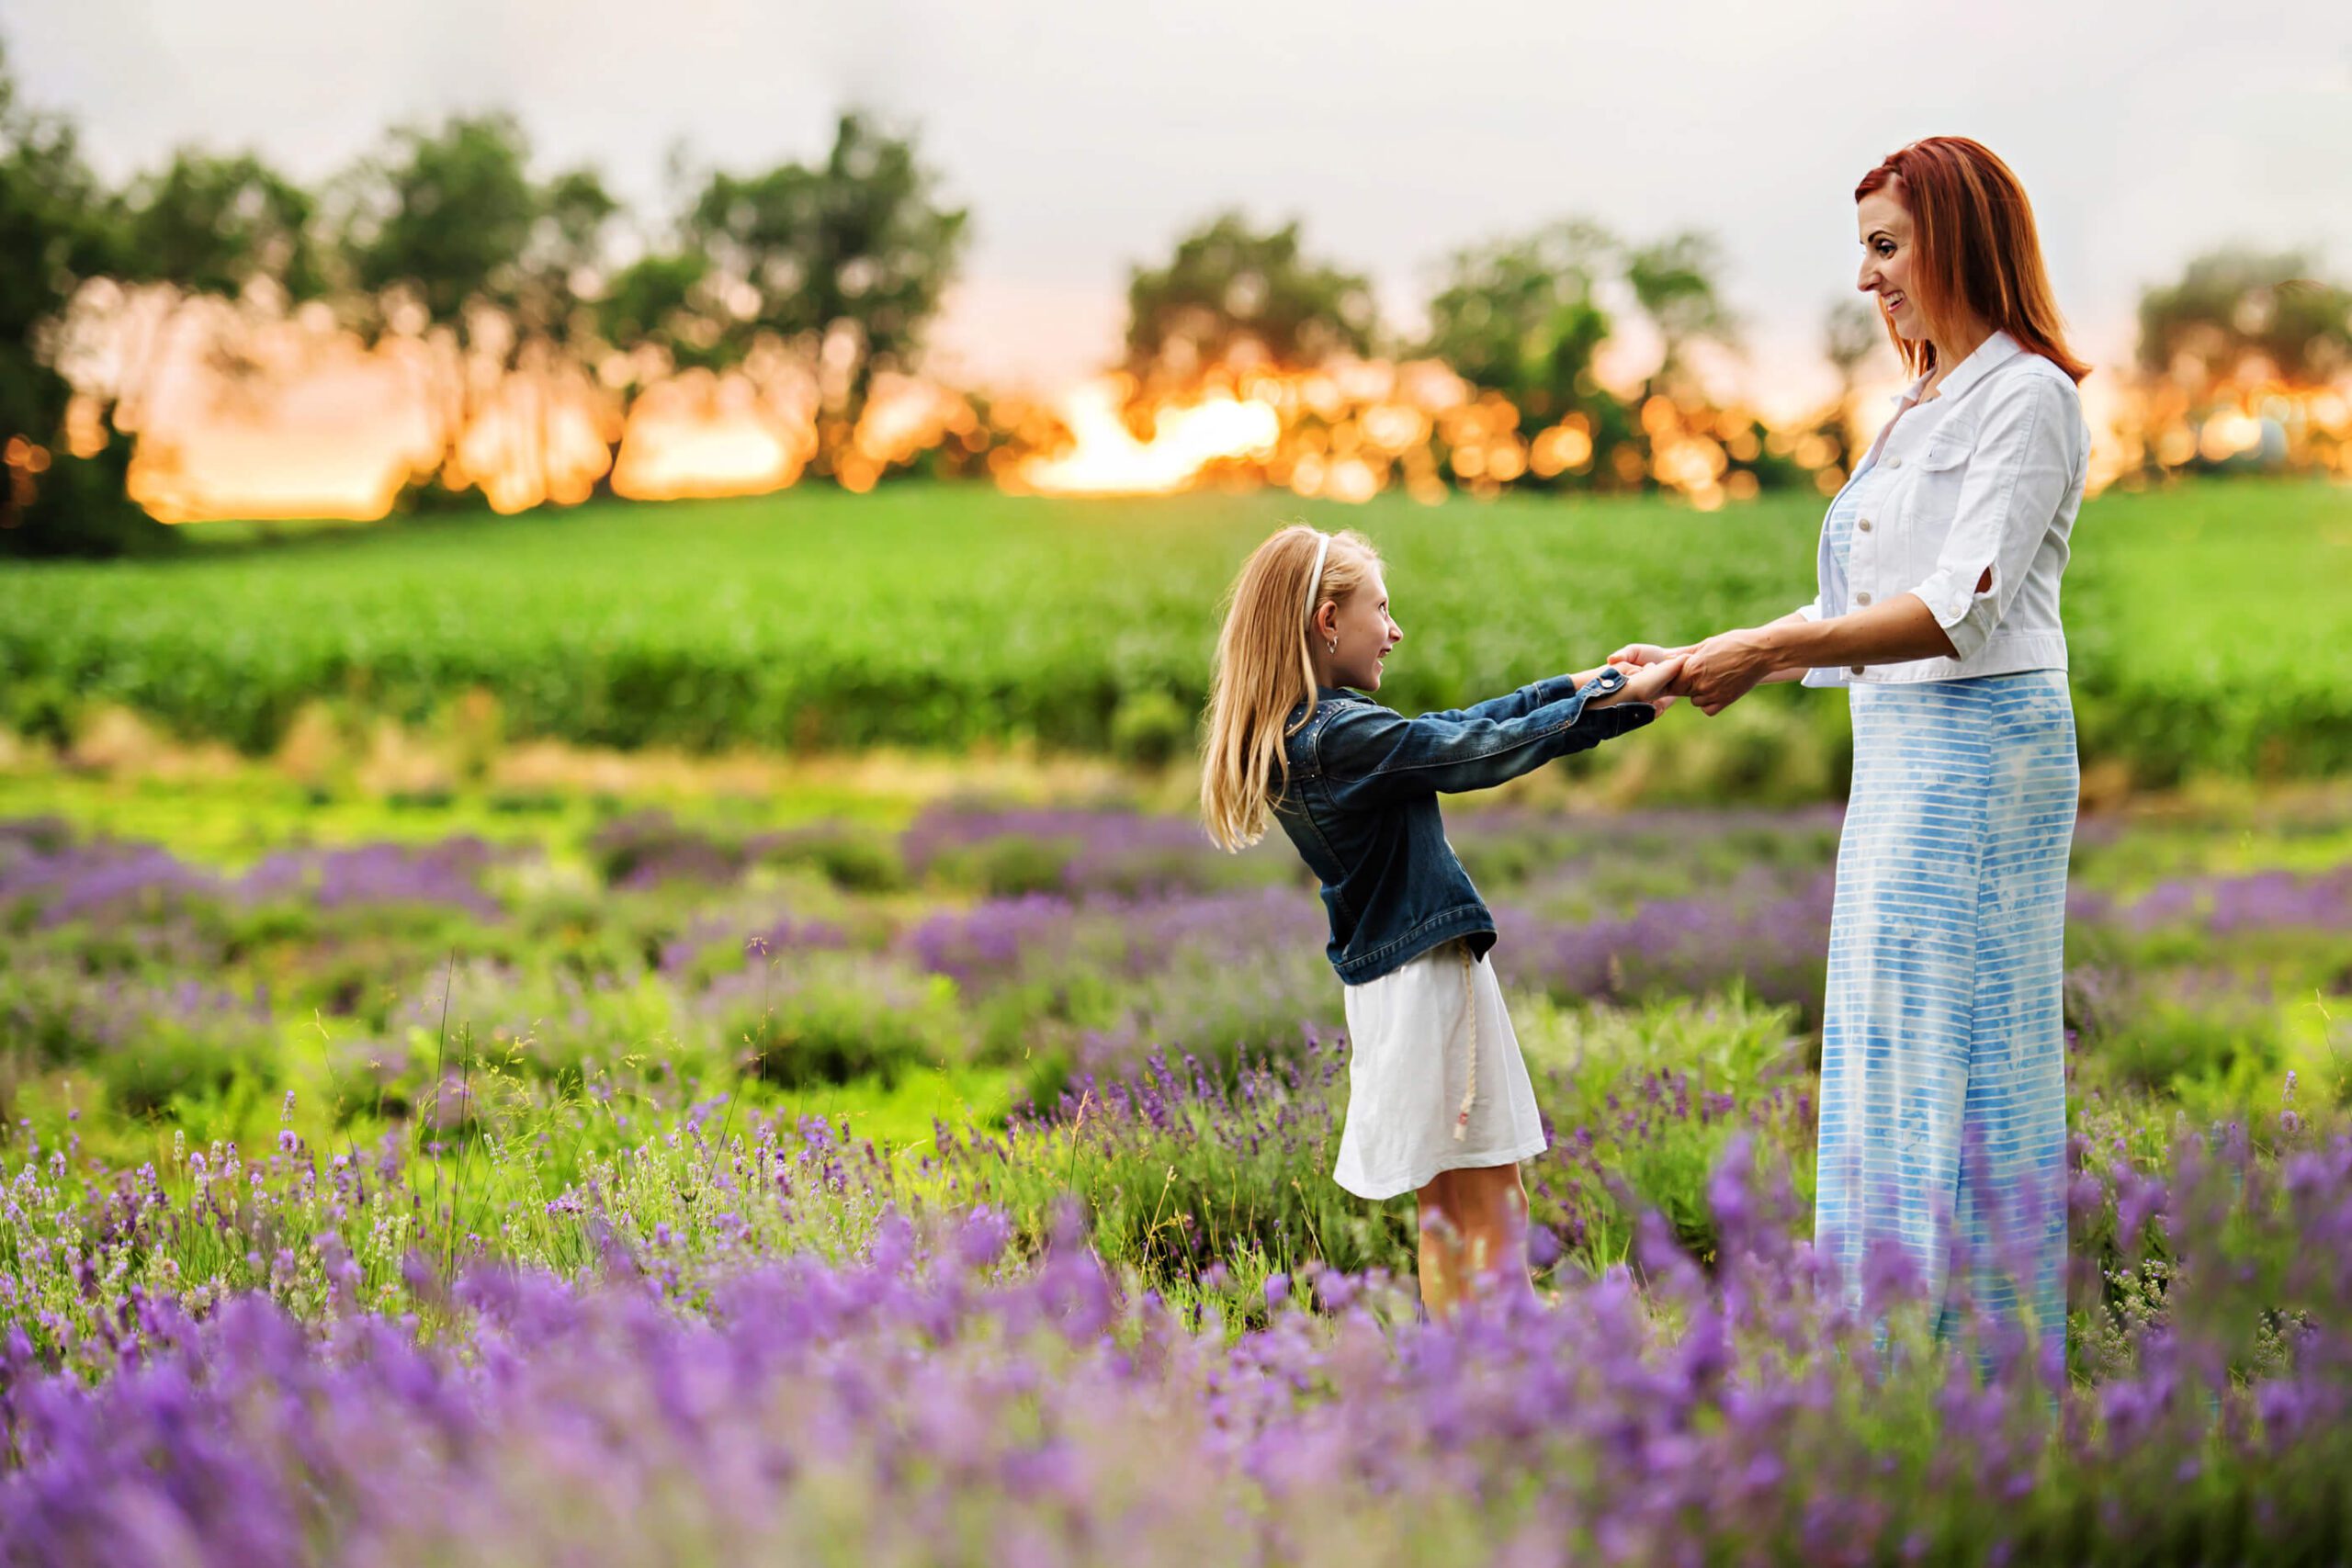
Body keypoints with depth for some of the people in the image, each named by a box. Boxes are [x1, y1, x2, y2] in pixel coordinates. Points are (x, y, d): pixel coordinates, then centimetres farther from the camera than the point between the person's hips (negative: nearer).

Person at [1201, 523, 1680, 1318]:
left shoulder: (1300, 736, 10)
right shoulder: (1342, 736, -20)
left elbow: (1460, 726, 13)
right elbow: (1482, 751, -18)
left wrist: (1588, 681, 11)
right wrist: (1619, 699, -9)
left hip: (1387, 978, 10)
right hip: (1427, 977, -10)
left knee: (1449, 1207, 14)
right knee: (1492, 1209, -6)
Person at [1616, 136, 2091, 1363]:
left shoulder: (2027, 397, -8)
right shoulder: (1921, 408, 20)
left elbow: (1964, 606, -18)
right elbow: (1850, 613, 21)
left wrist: (1767, 653, -19)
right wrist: (1697, 662, 14)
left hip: (1982, 747, -9)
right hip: (1897, 754, 9)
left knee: (1957, 1045, -7)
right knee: (1887, 1050, 10)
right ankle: (1900, 1357, 17)